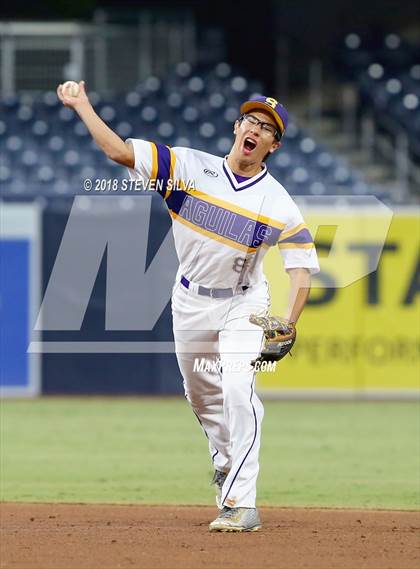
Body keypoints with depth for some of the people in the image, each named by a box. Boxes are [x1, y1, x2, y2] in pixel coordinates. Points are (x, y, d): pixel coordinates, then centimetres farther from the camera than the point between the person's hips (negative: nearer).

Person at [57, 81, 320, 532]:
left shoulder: (277, 204, -14)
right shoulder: (190, 168, -11)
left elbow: (302, 262, -18)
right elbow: (120, 152, -14)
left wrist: (289, 322, -31)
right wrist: (82, 105, -19)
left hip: (242, 304, -3)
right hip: (190, 302, 3)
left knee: (238, 390, -22)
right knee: (201, 394, 16)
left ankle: (241, 503, -23)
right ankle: (226, 464, 46)